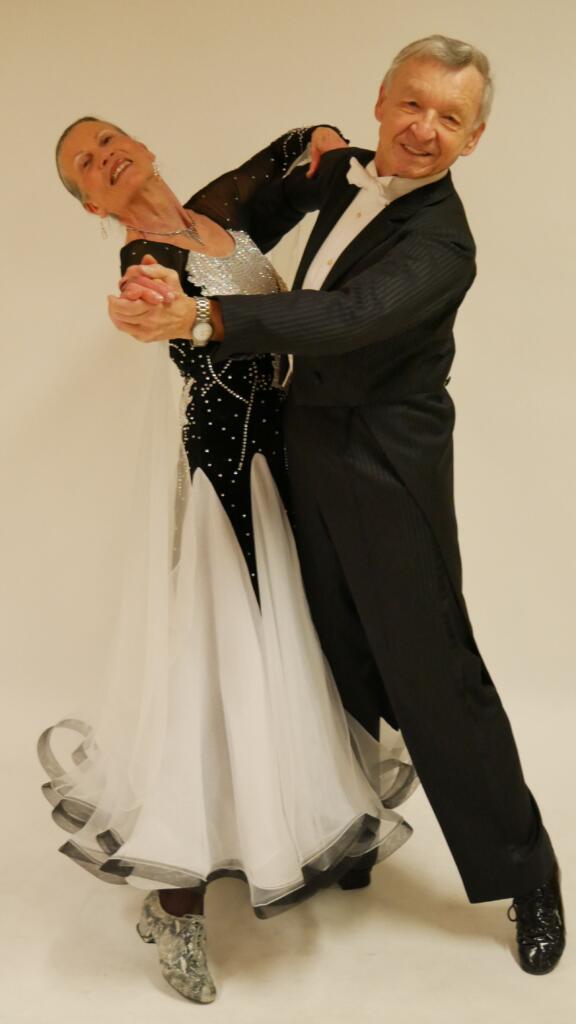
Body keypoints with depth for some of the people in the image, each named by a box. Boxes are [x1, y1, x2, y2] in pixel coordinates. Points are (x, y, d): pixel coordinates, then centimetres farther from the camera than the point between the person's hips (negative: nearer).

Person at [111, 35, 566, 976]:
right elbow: (283, 186, 29)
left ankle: (526, 874, 16)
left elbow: (346, 317, -36)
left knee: (432, 671, -2)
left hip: (386, 471, -7)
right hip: (314, 449, 7)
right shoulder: (349, 174, 6)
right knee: (343, 663, 16)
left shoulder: (441, 244, -19)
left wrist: (198, 316, -45)